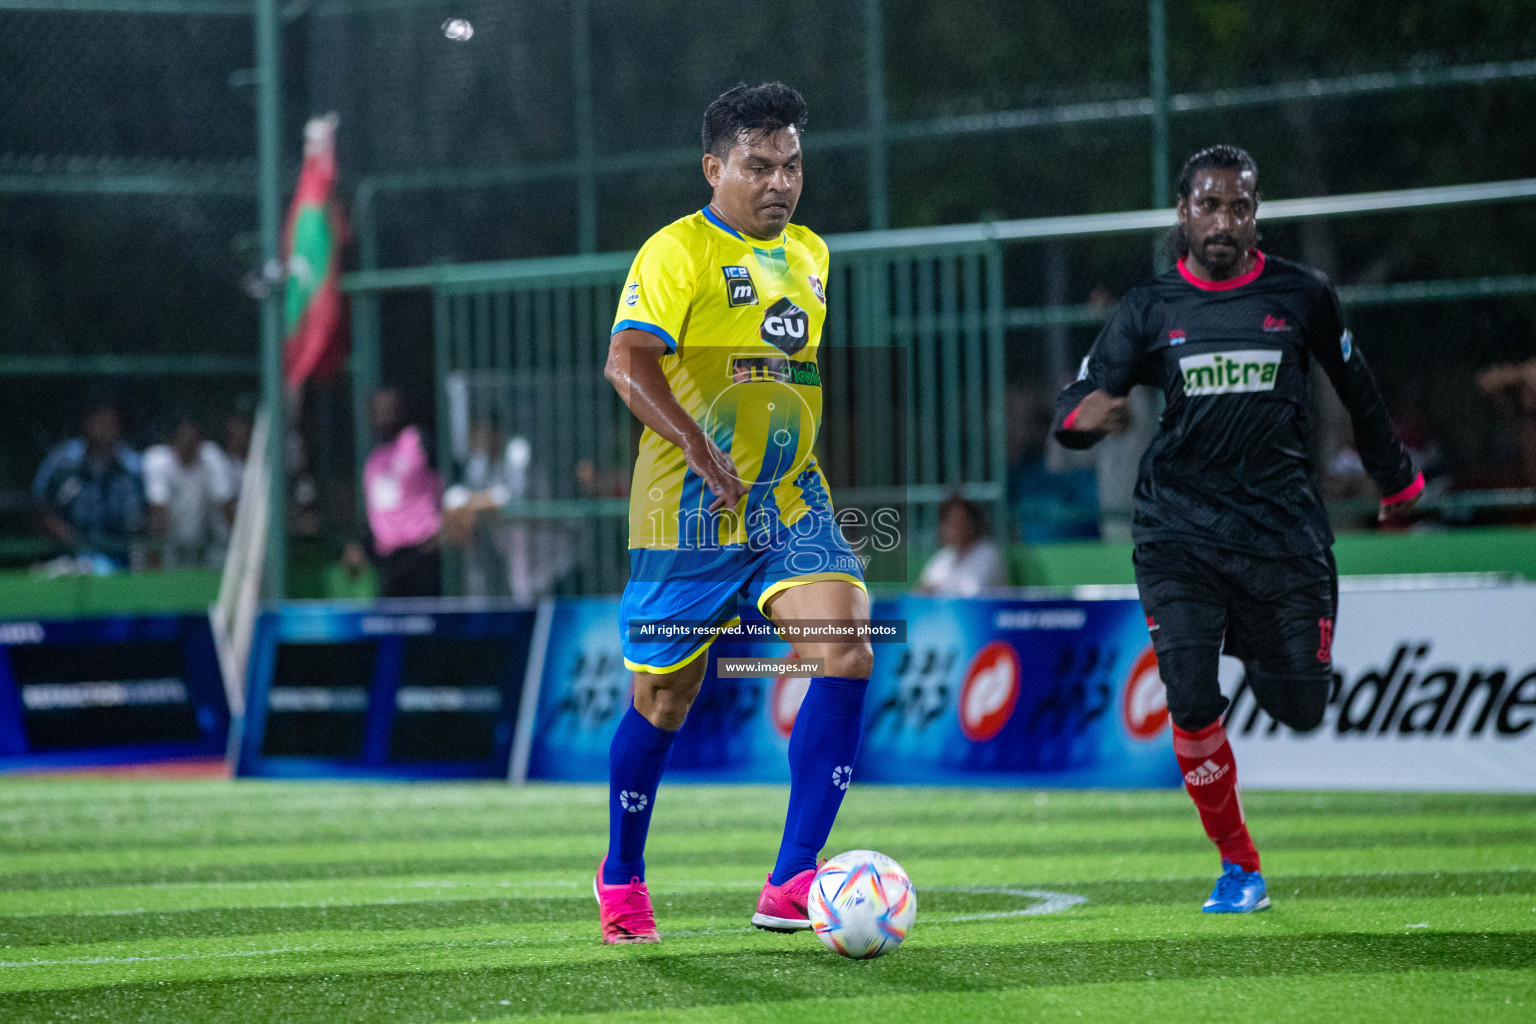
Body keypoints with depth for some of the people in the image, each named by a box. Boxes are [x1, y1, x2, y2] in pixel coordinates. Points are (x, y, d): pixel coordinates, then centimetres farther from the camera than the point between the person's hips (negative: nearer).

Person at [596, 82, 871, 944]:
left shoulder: (811, 256, 13)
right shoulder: (677, 251, -9)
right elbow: (628, 363, -22)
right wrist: (701, 451, -33)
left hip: (792, 505, 5)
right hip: (690, 514, -5)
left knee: (847, 649, -19)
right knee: (665, 701, 6)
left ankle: (791, 886, -19)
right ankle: (622, 878, 31)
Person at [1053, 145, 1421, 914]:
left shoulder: (1300, 296, 4)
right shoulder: (1150, 309, 3)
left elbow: (1355, 387, 18)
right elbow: (1076, 408, -1)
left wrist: (1395, 479, 27)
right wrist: (1086, 413, -25)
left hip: (1281, 523, 1)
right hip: (1179, 528, 0)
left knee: (1300, 707, -2)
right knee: (1191, 706, -14)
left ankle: (1258, 648, 36)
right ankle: (1238, 865, 5)